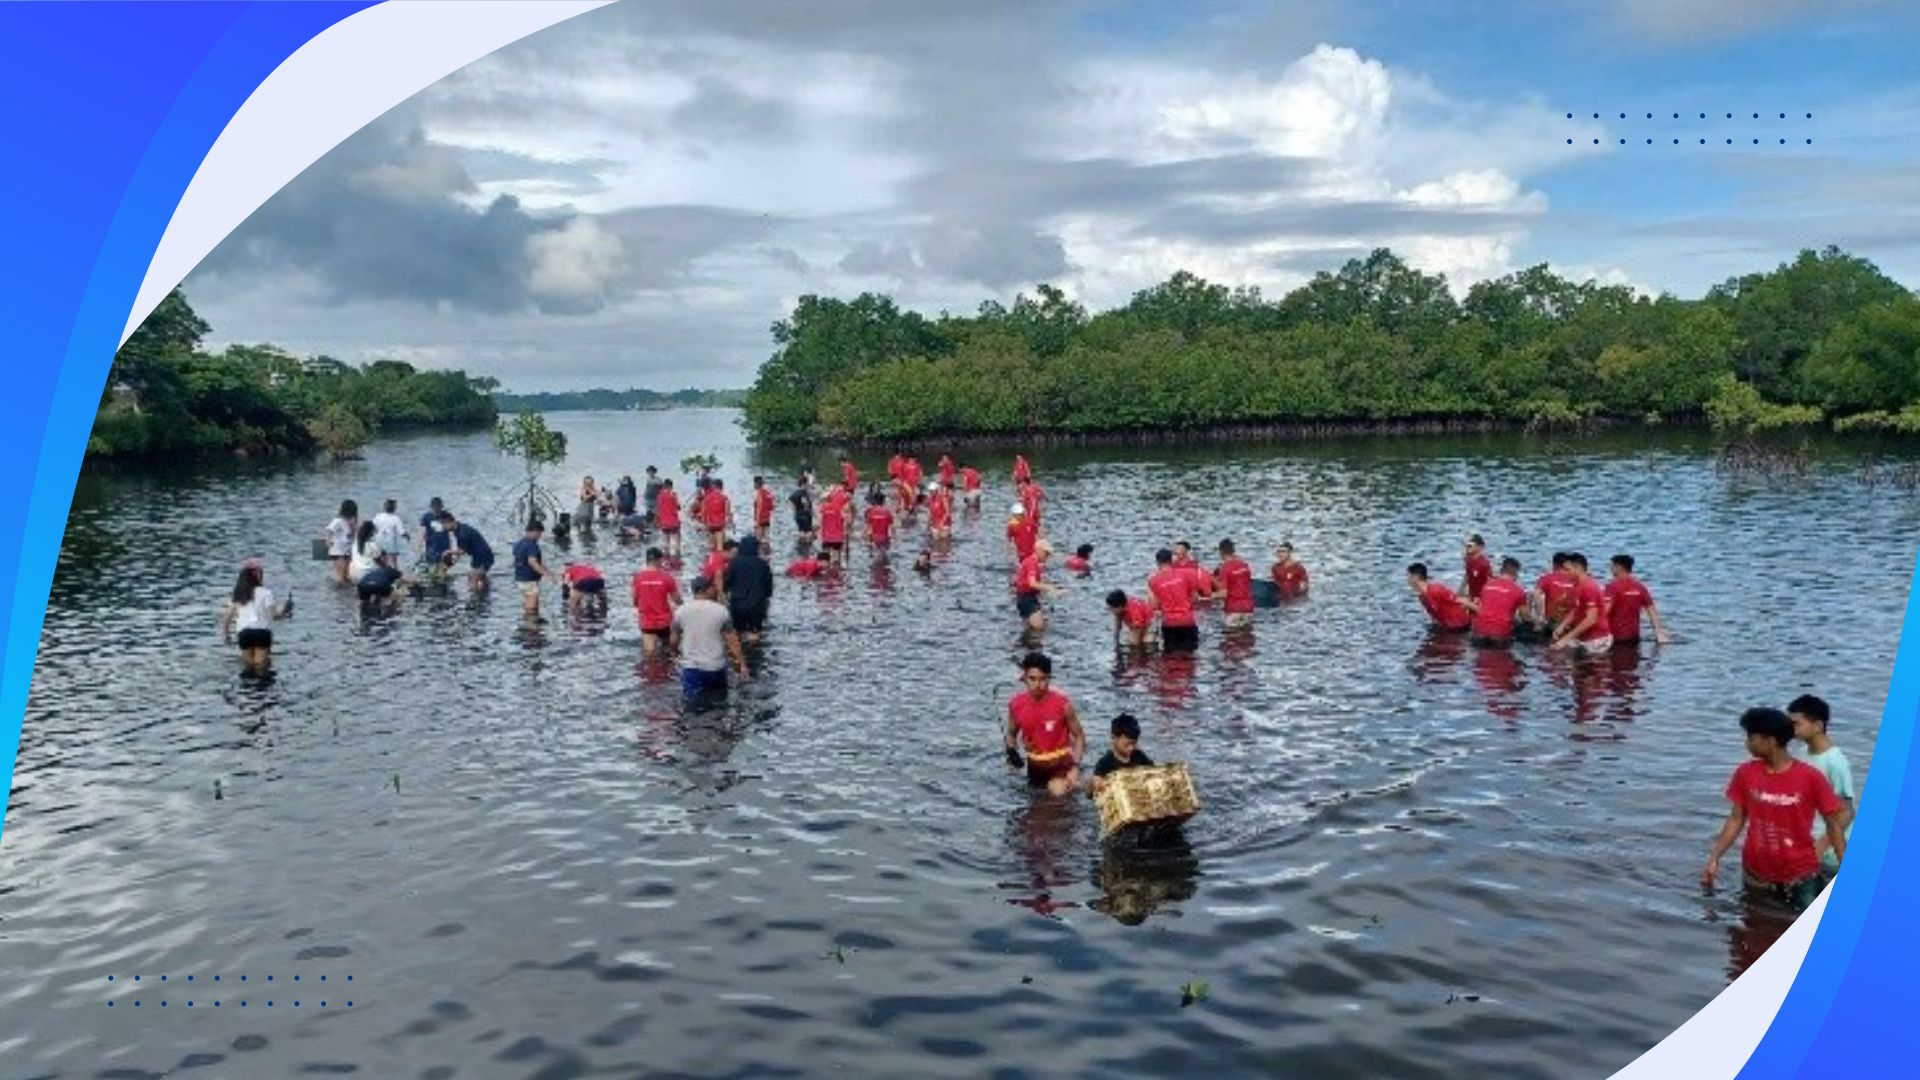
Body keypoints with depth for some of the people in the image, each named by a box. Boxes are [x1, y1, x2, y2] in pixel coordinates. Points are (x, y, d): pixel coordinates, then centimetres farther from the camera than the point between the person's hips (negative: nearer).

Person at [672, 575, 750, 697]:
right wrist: (742, 662, 3)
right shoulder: (721, 611, -5)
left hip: (691, 668, 0)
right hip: (716, 668, 0)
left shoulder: (680, 611, -1)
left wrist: (680, 652, 27)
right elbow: (732, 641, -5)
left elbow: (674, 642, 5)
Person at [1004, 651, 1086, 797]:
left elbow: (1079, 736, -8)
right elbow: (1012, 733, 9)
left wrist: (1075, 767, -20)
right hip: (1035, 765, 4)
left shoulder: (1063, 703, -18)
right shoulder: (1016, 705, -9)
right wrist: (1012, 752, -11)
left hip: (1060, 763, -4)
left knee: (1060, 794, -24)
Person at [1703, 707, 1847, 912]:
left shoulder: (1810, 777, -14)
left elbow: (1834, 824, -7)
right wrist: (1714, 858, -3)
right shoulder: (1745, 774, -5)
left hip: (1800, 875, -3)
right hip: (1756, 874, 3)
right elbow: (1736, 820, 2)